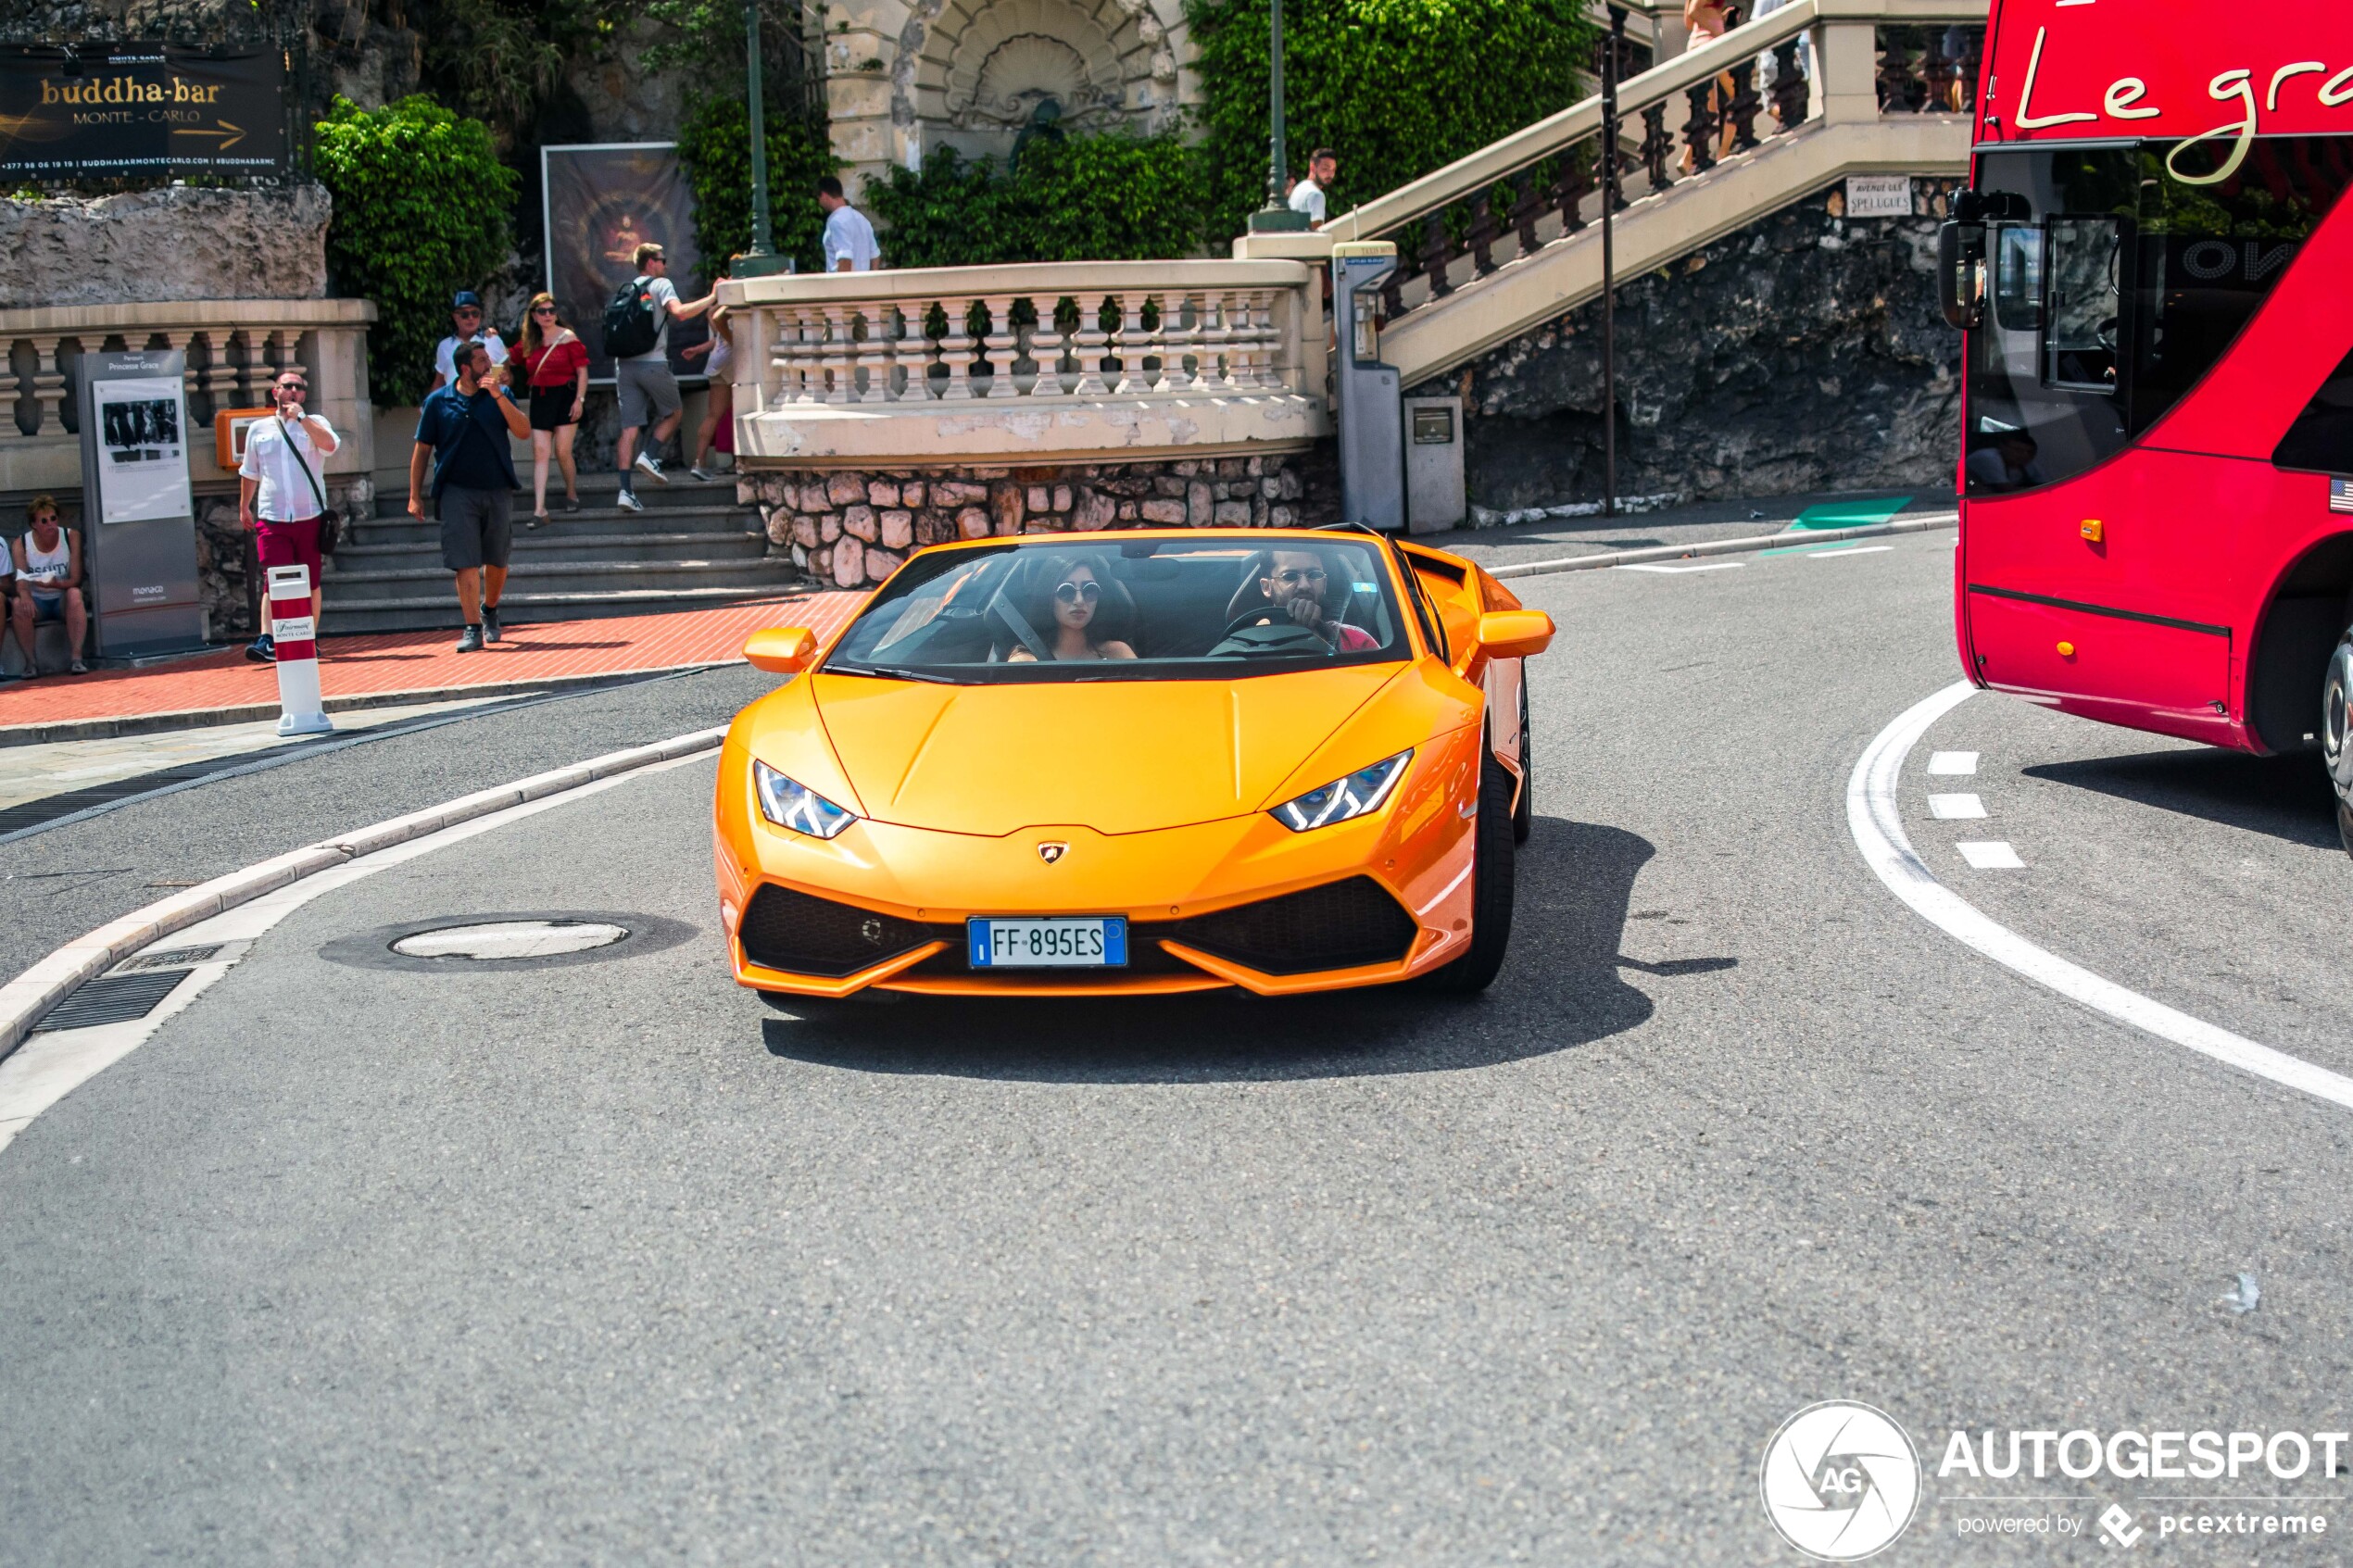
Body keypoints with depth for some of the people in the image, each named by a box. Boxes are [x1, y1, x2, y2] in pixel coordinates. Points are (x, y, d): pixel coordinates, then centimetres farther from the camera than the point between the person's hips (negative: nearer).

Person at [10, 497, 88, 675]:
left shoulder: (72, 537, -9)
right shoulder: (20, 545, -8)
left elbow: (75, 580, -14)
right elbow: (21, 581, -19)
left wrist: (57, 584, -36)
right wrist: (24, 594, -44)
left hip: (63, 600, 0)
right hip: (36, 603, 0)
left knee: (75, 594, -34)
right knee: (18, 604, -32)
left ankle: (77, 658, -39)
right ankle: (30, 661, -23)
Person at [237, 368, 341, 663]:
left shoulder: (315, 424, 6)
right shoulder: (258, 429, 12)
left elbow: (330, 444, -17)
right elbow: (250, 473, 23)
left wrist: (301, 417, -19)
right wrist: (244, 507, 24)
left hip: (310, 517, 0)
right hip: (272, 518, 0)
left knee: (311, 583, 6)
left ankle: (310, 640, 16)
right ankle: (267, 640, -19)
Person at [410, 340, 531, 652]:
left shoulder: (500, 395, 5)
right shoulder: (437, 402, 2)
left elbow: (523, 432, -8)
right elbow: (422, 450, 6)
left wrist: (498, 396, -16)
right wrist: (415, 495, 3)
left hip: (498, 489, 2)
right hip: (458, 491, -2)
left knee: (497, 561, 11)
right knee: (465, 563, -9)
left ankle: (489, 612, 35)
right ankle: (473, 629, -9)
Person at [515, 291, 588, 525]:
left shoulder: (568, 337, -4)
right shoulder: (528, 342, 9)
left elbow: (582, 371, -5)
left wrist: (579, 399, -11)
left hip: (565, 397, -4)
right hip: (540, 399, 4)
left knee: (562, 452, -4)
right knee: (540, 452, -6)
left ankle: (572, 495, 23)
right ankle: (540, 509, -10)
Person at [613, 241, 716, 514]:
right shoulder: (661, 285, 0)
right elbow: (680, 312, -18)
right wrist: (712, 298, -14)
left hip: (624, 364, 5)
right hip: (653, 363, -5)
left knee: (629, 427, 2)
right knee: (672, 412, 17)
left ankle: (625, 489, -7)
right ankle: (648, 456, -3)